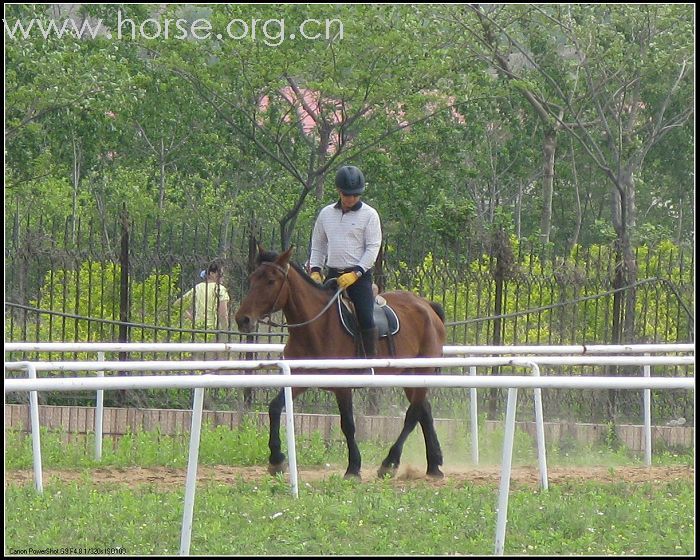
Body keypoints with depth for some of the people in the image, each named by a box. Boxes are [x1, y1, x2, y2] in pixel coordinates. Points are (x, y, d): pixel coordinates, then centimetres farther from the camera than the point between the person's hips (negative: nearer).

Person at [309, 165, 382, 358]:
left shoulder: (369, 215, -3)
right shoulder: (326, 214, 10)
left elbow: (373, 248, -7)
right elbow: (318, 246, 17)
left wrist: (355, 273, -16)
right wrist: (315, 271, 3)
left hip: (360, 276, -4)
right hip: (333, 275, 4)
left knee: (366, 318, -18)